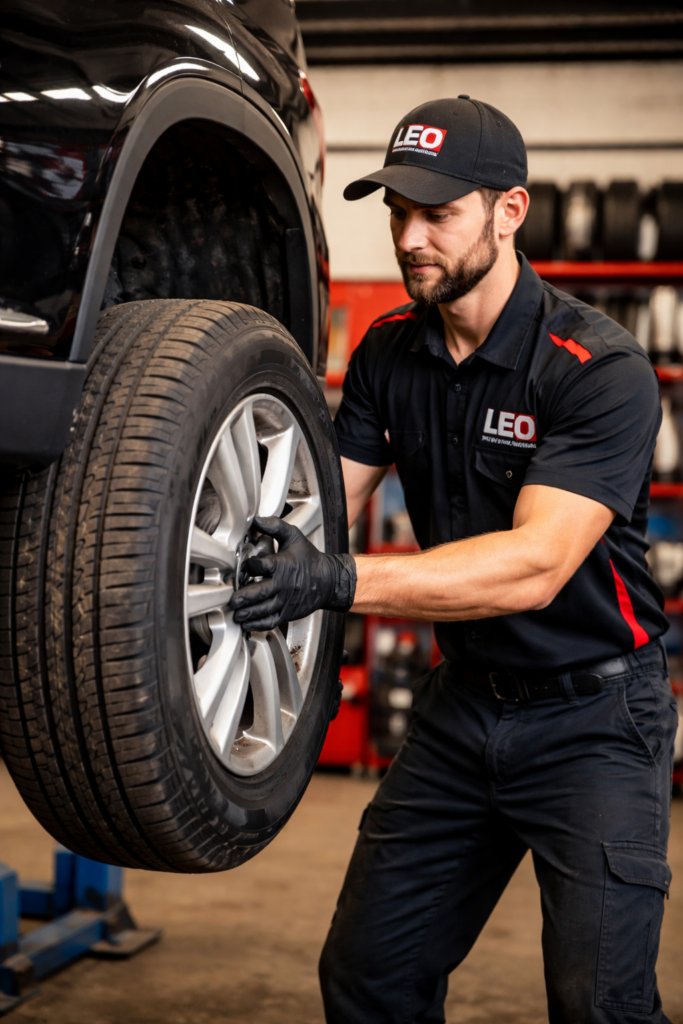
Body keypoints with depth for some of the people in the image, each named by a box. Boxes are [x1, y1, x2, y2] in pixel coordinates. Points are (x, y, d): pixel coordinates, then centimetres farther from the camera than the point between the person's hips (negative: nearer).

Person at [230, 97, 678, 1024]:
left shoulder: (601, 369, -21)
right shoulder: (388, 355, 1)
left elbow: (535, 564, -31)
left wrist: (340, 582, -42)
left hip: (592, 714, -5)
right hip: (463, 703, 6)